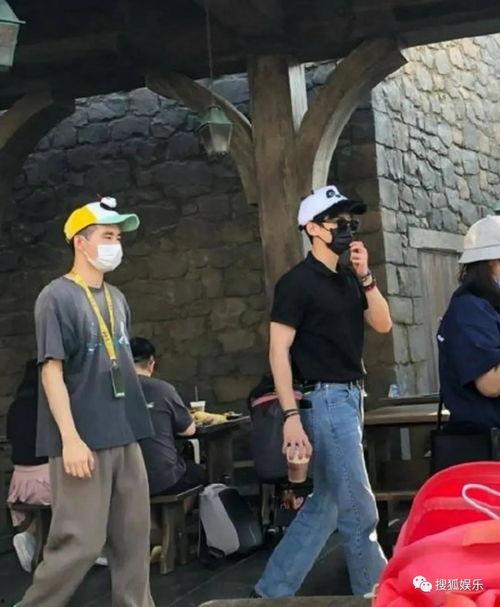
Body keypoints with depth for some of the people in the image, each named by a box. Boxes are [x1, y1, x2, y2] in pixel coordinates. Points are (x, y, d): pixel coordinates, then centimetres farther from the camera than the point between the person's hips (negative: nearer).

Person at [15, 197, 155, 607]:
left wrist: (133, 421, 17)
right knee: (81, 543, -6)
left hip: (125, 436, 7)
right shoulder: (57, 297, -8)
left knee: (134, 538, 9)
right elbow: (52, 371, -14)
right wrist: (70, 438, -20)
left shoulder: (117, 299, 13)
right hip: (84, 440, -7)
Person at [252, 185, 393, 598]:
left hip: (351, 397, 9)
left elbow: (383, 324, 8)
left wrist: (366, 276, -4)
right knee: (358, 509, -4)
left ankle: (273, 591, 19)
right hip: (325, 399, -9)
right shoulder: (297, 282, -9)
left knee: (327, 503, 12)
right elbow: (278, 351, -13)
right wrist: (291, 416, -20)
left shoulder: (349, 279, 14)